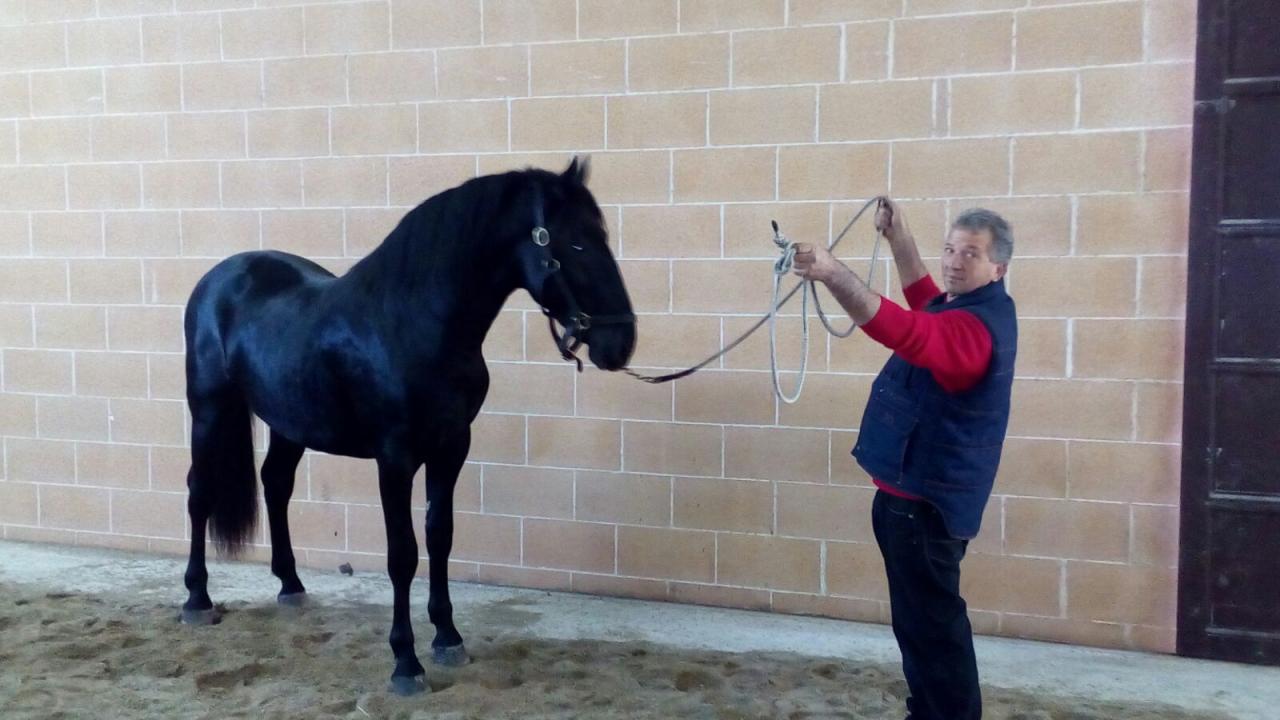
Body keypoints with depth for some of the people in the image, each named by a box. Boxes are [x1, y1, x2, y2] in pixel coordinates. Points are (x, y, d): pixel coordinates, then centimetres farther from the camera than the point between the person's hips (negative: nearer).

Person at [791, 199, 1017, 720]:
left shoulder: (977, 326, -24)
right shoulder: (966, 307, 10)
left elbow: (906, 330, -42)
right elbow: (925, 307, 32)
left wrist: (833, 275, -52)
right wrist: (899, 238, 24)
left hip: (924, 499, -11)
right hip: (917, 491, 11)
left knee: (928, 622, -4)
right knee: (925, 619, 21)